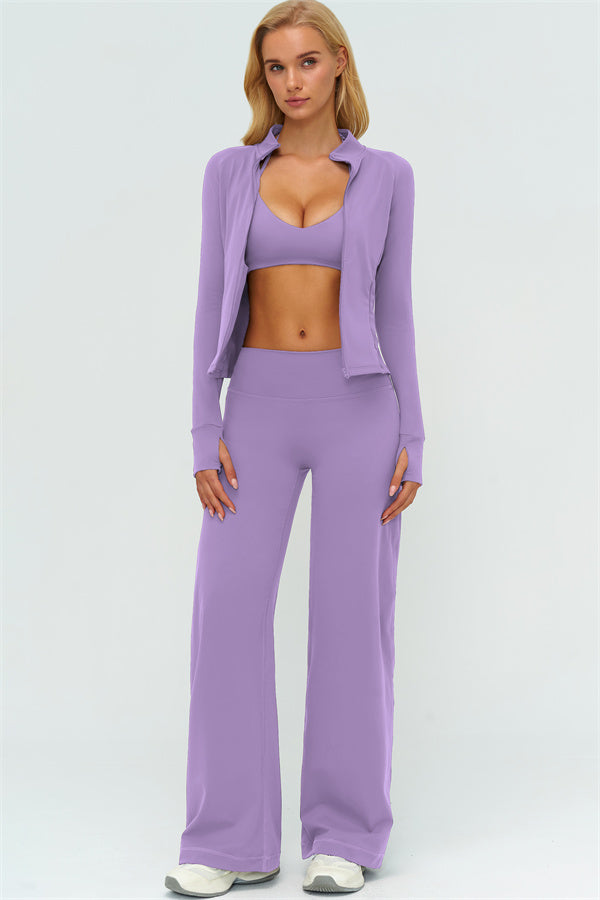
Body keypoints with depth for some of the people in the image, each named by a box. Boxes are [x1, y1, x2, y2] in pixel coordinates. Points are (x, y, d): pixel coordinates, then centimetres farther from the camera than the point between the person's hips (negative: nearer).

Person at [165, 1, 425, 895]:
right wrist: (205, 434, -5)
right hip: (261, 409, 1)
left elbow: (394, 309, 4)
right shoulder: (231, 171, 7)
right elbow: (214, 305, 4)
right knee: (228, 609, -6)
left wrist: (412, 437, -2)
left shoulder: (386, 175, 5)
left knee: (352, 615, 0)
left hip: (357, 408, -1)